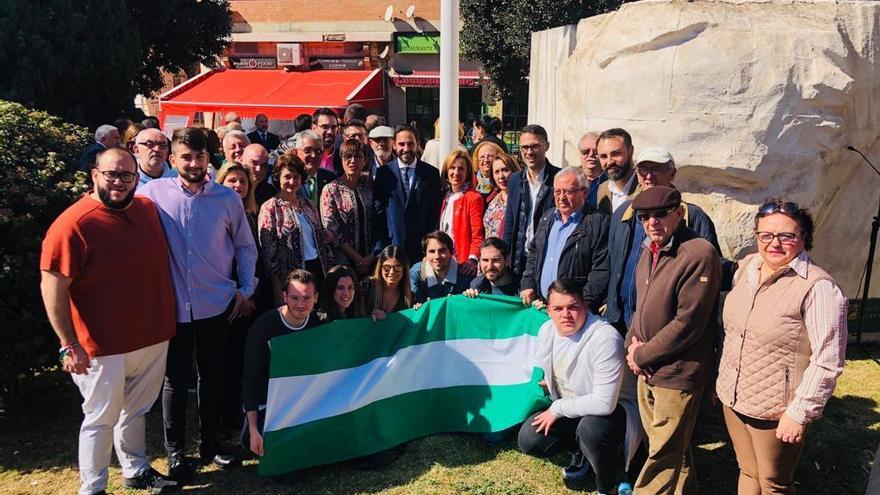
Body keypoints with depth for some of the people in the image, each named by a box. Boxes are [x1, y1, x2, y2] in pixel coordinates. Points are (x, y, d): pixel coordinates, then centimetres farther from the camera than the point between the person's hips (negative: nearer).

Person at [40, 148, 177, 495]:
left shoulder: (149, 210, 3)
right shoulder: (74, 223, -16)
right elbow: (53, 286, -17)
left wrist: (167, 319, 16)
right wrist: (69, 344, -19)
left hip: (153, 337, 6)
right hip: (104, 345, -6)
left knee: (135, 410, 22)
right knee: (101, 419, 9)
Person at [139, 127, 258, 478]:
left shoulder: (228, 198, -1)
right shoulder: (152, 193, -6)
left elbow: (245, 246, 8)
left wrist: (246, 288, 2)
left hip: (217, 304, 2)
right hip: (173, 305, -1)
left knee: (213, 376, 14)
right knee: (176, 379, 9)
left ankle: (210, 443, 32)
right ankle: (175, 450, 27)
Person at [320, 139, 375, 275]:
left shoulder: (370, 186, 7)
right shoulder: (330, 190, -2)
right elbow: (331, 230, -8)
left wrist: (373, 256, -8)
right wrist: (357, 258, -12)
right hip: (344, 262, -2)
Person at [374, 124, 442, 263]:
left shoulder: (431, 173, 3)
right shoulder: (384, 172, 3)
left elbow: (435, 214, 3)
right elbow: (379, 211, 2)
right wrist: (380, 248, -4)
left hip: (422, 246, 0)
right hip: (392, 245, 0)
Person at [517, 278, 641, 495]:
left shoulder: (605, 338, -30)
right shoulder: (547, 330, -5)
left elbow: (604, 403, -32)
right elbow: (540, 370, 19)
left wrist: (558, 408, -22)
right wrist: (543, 383, 0)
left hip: (612, 409, -7)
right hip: (567, 408, 7)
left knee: (591, 429, -39)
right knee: (528, 440, -11)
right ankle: (581, 453, 19)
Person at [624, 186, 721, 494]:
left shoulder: (699, 255, -19)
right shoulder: (650, 249, 8)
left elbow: (687, 322, -21)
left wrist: (643, 355, -13)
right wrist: (633, 342, 0)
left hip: (677, 373, -8)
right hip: (647, 369, 8)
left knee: (663, 455, 4)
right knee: (674, 448, 23)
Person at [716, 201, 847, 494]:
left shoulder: (818, 288, -20)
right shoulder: (747, 267, 2)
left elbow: (827, 362, -19)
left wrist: (799, 414, -17)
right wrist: (722, 379, 17)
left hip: (776, 412, -6)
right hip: (732, 398, 6)